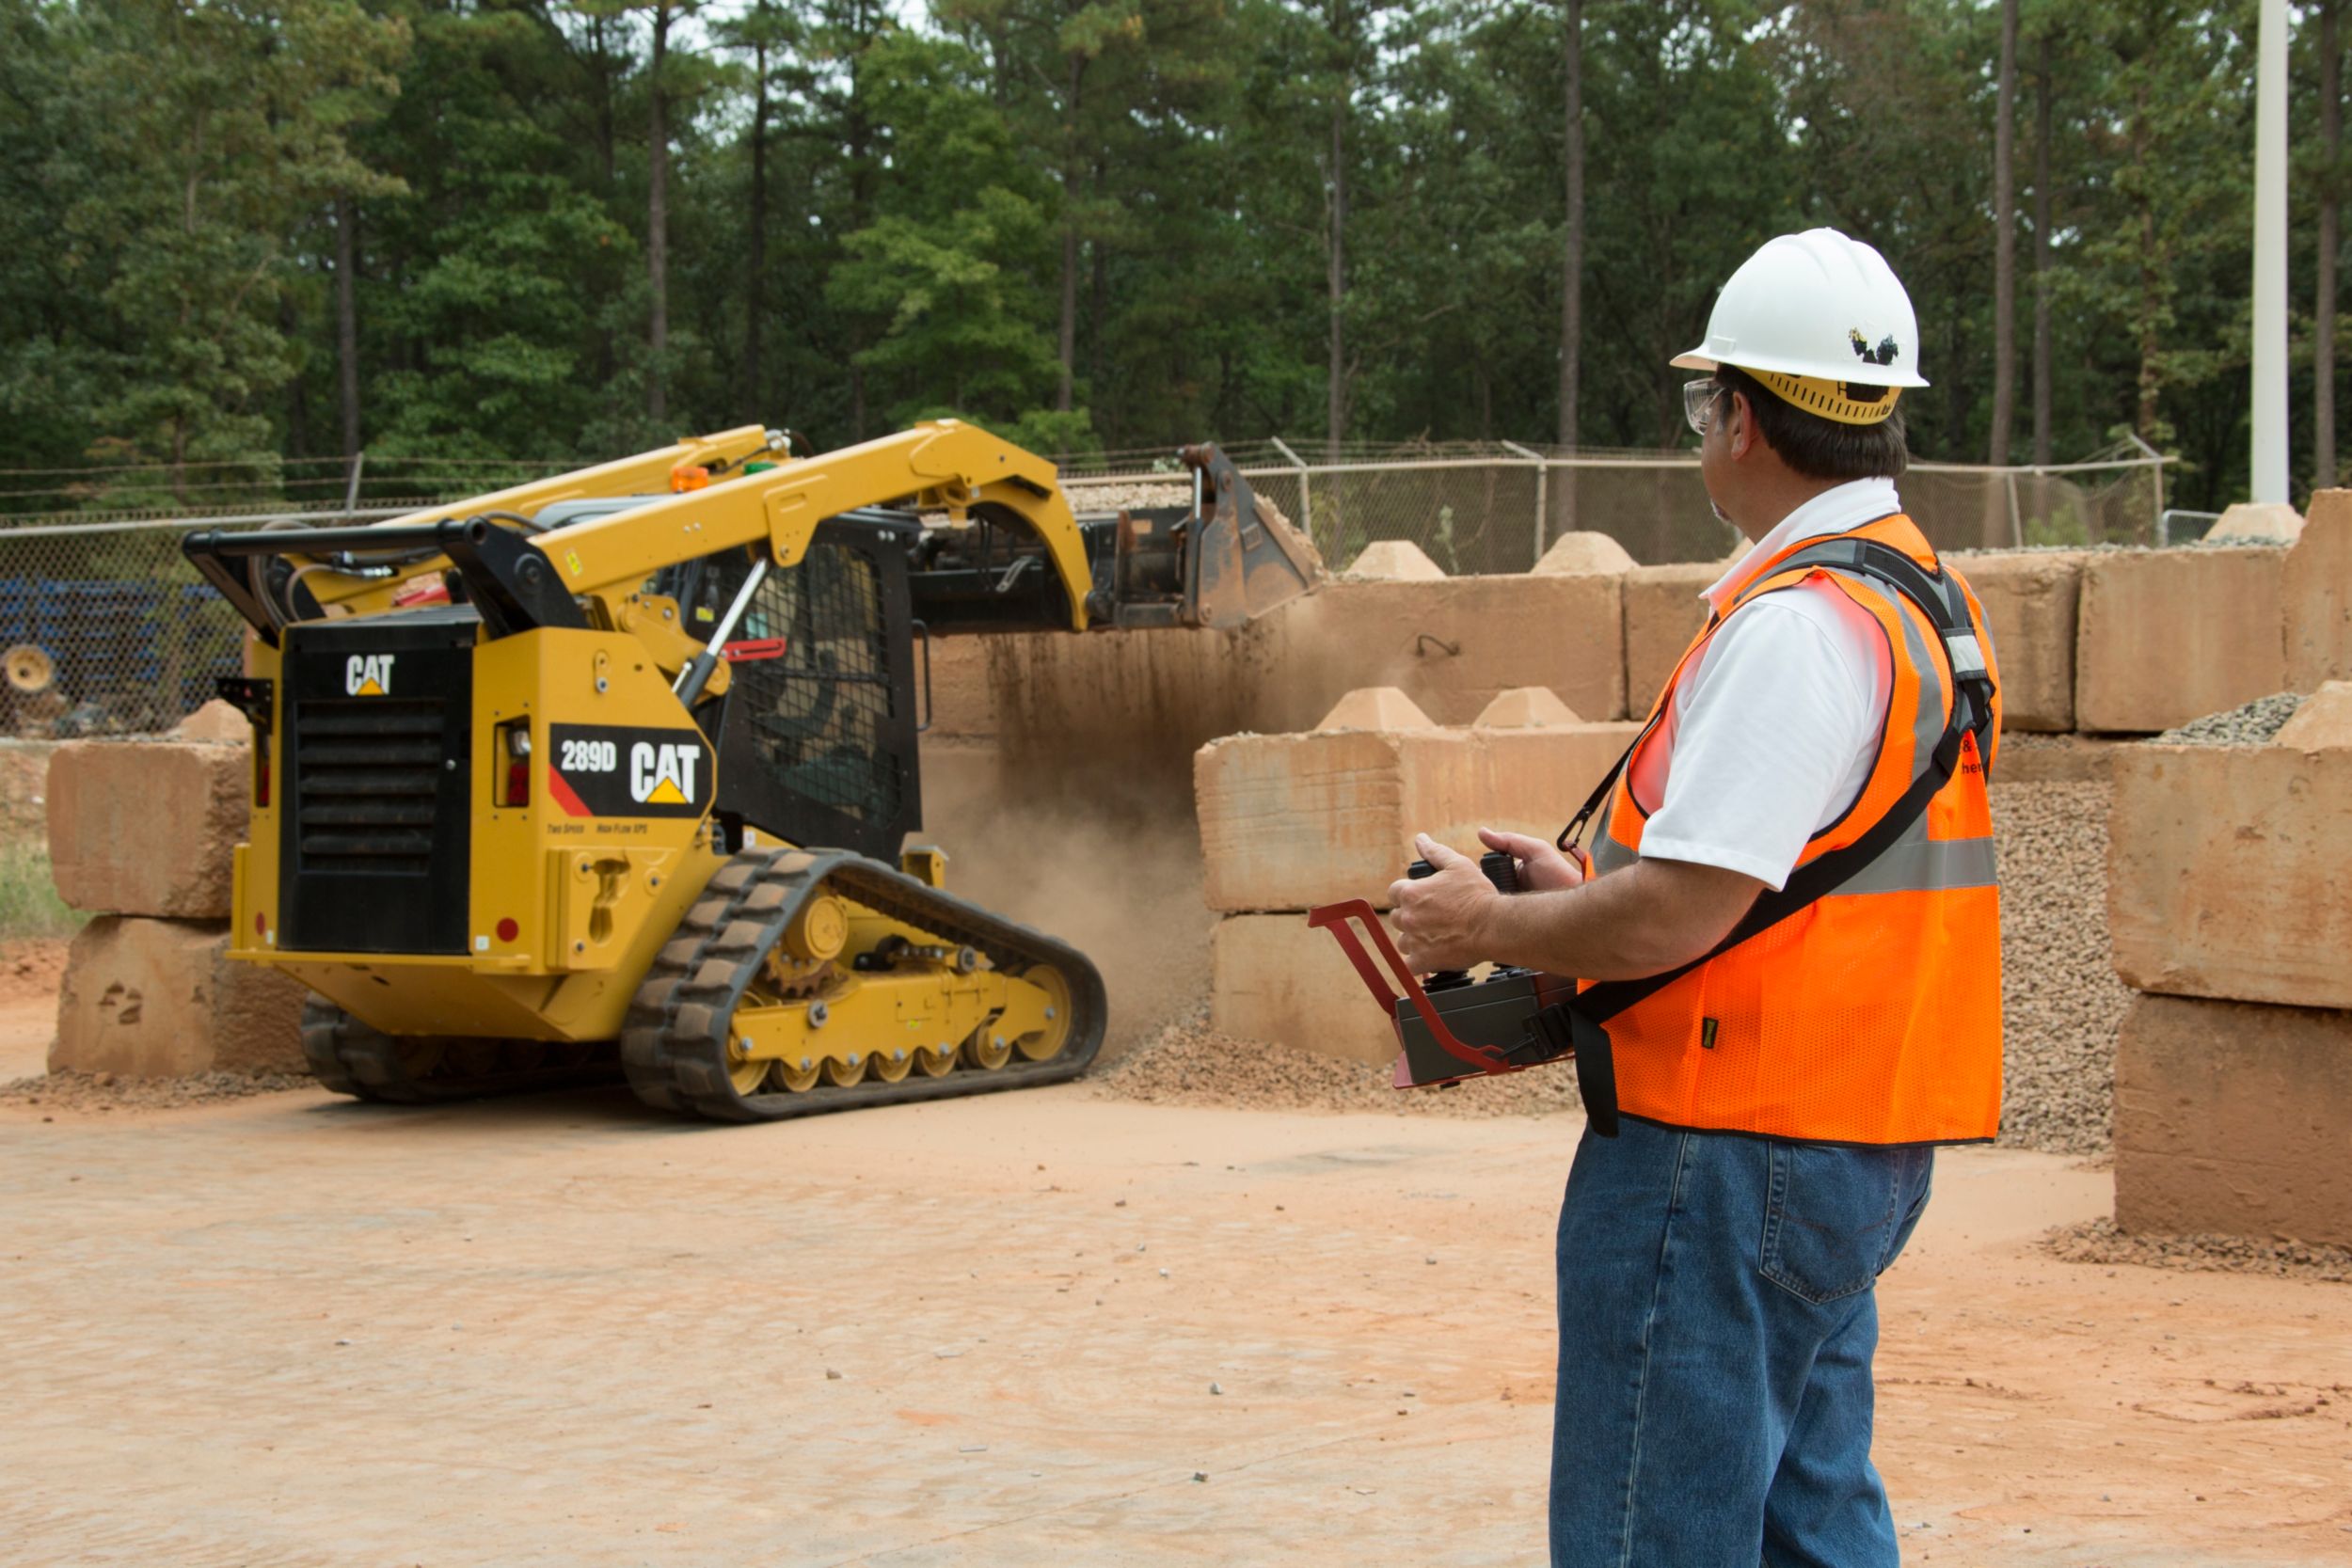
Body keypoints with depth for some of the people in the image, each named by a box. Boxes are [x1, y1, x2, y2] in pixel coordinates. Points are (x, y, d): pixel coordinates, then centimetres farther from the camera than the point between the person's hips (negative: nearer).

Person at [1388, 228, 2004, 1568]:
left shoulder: (1798, 625, -19)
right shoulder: (1927, 594, 14)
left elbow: (1677, 916, -24)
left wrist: (1487, 926, -8)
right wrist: (1588, 889, 17)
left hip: (1737, 1151, -10)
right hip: (1862, 1145, 10)